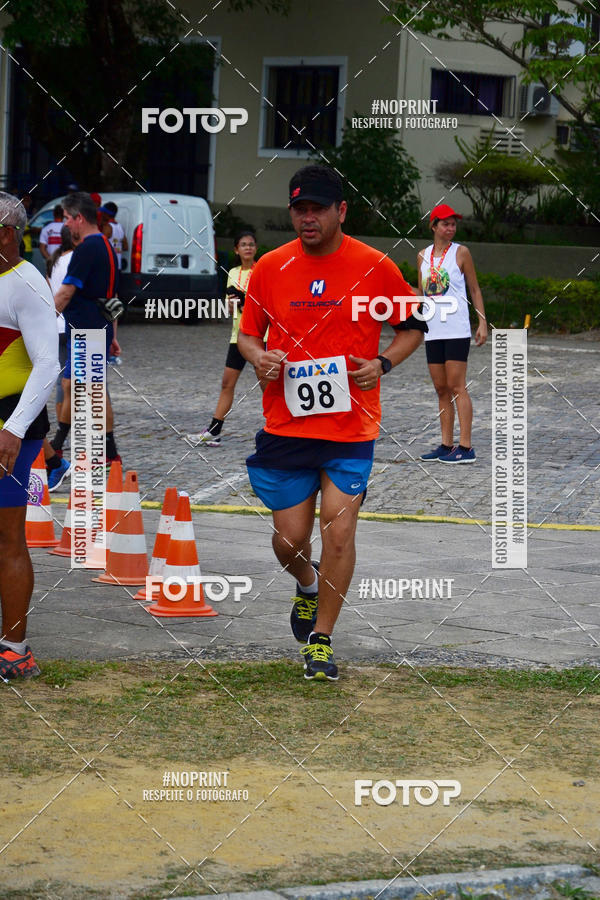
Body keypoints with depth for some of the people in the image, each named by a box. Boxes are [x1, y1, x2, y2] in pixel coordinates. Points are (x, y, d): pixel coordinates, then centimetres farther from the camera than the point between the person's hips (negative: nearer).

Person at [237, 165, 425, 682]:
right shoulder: (270, 268, 2)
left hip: (351, 427, -2)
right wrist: (258, 357, -8)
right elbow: (247, 332, 14)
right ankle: (307, 585, 41)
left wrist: (383, 363, -8)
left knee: (339, 532, -8)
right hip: (285, 424, 2)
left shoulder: (375, 267, -3)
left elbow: (413, 325, 9)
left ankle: (321, 640, 7)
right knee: (289, 538, 5)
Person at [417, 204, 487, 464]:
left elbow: (475, 289, 3)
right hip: (432, 330, 5)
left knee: (456, 387, -8)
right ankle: (446, 445, 11)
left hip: (456, 329, -5)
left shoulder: (461, 252, 0)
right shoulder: (423, 256, 12)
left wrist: (482, 322, -2)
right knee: (441, 389, 7)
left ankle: (465, 447, -8)